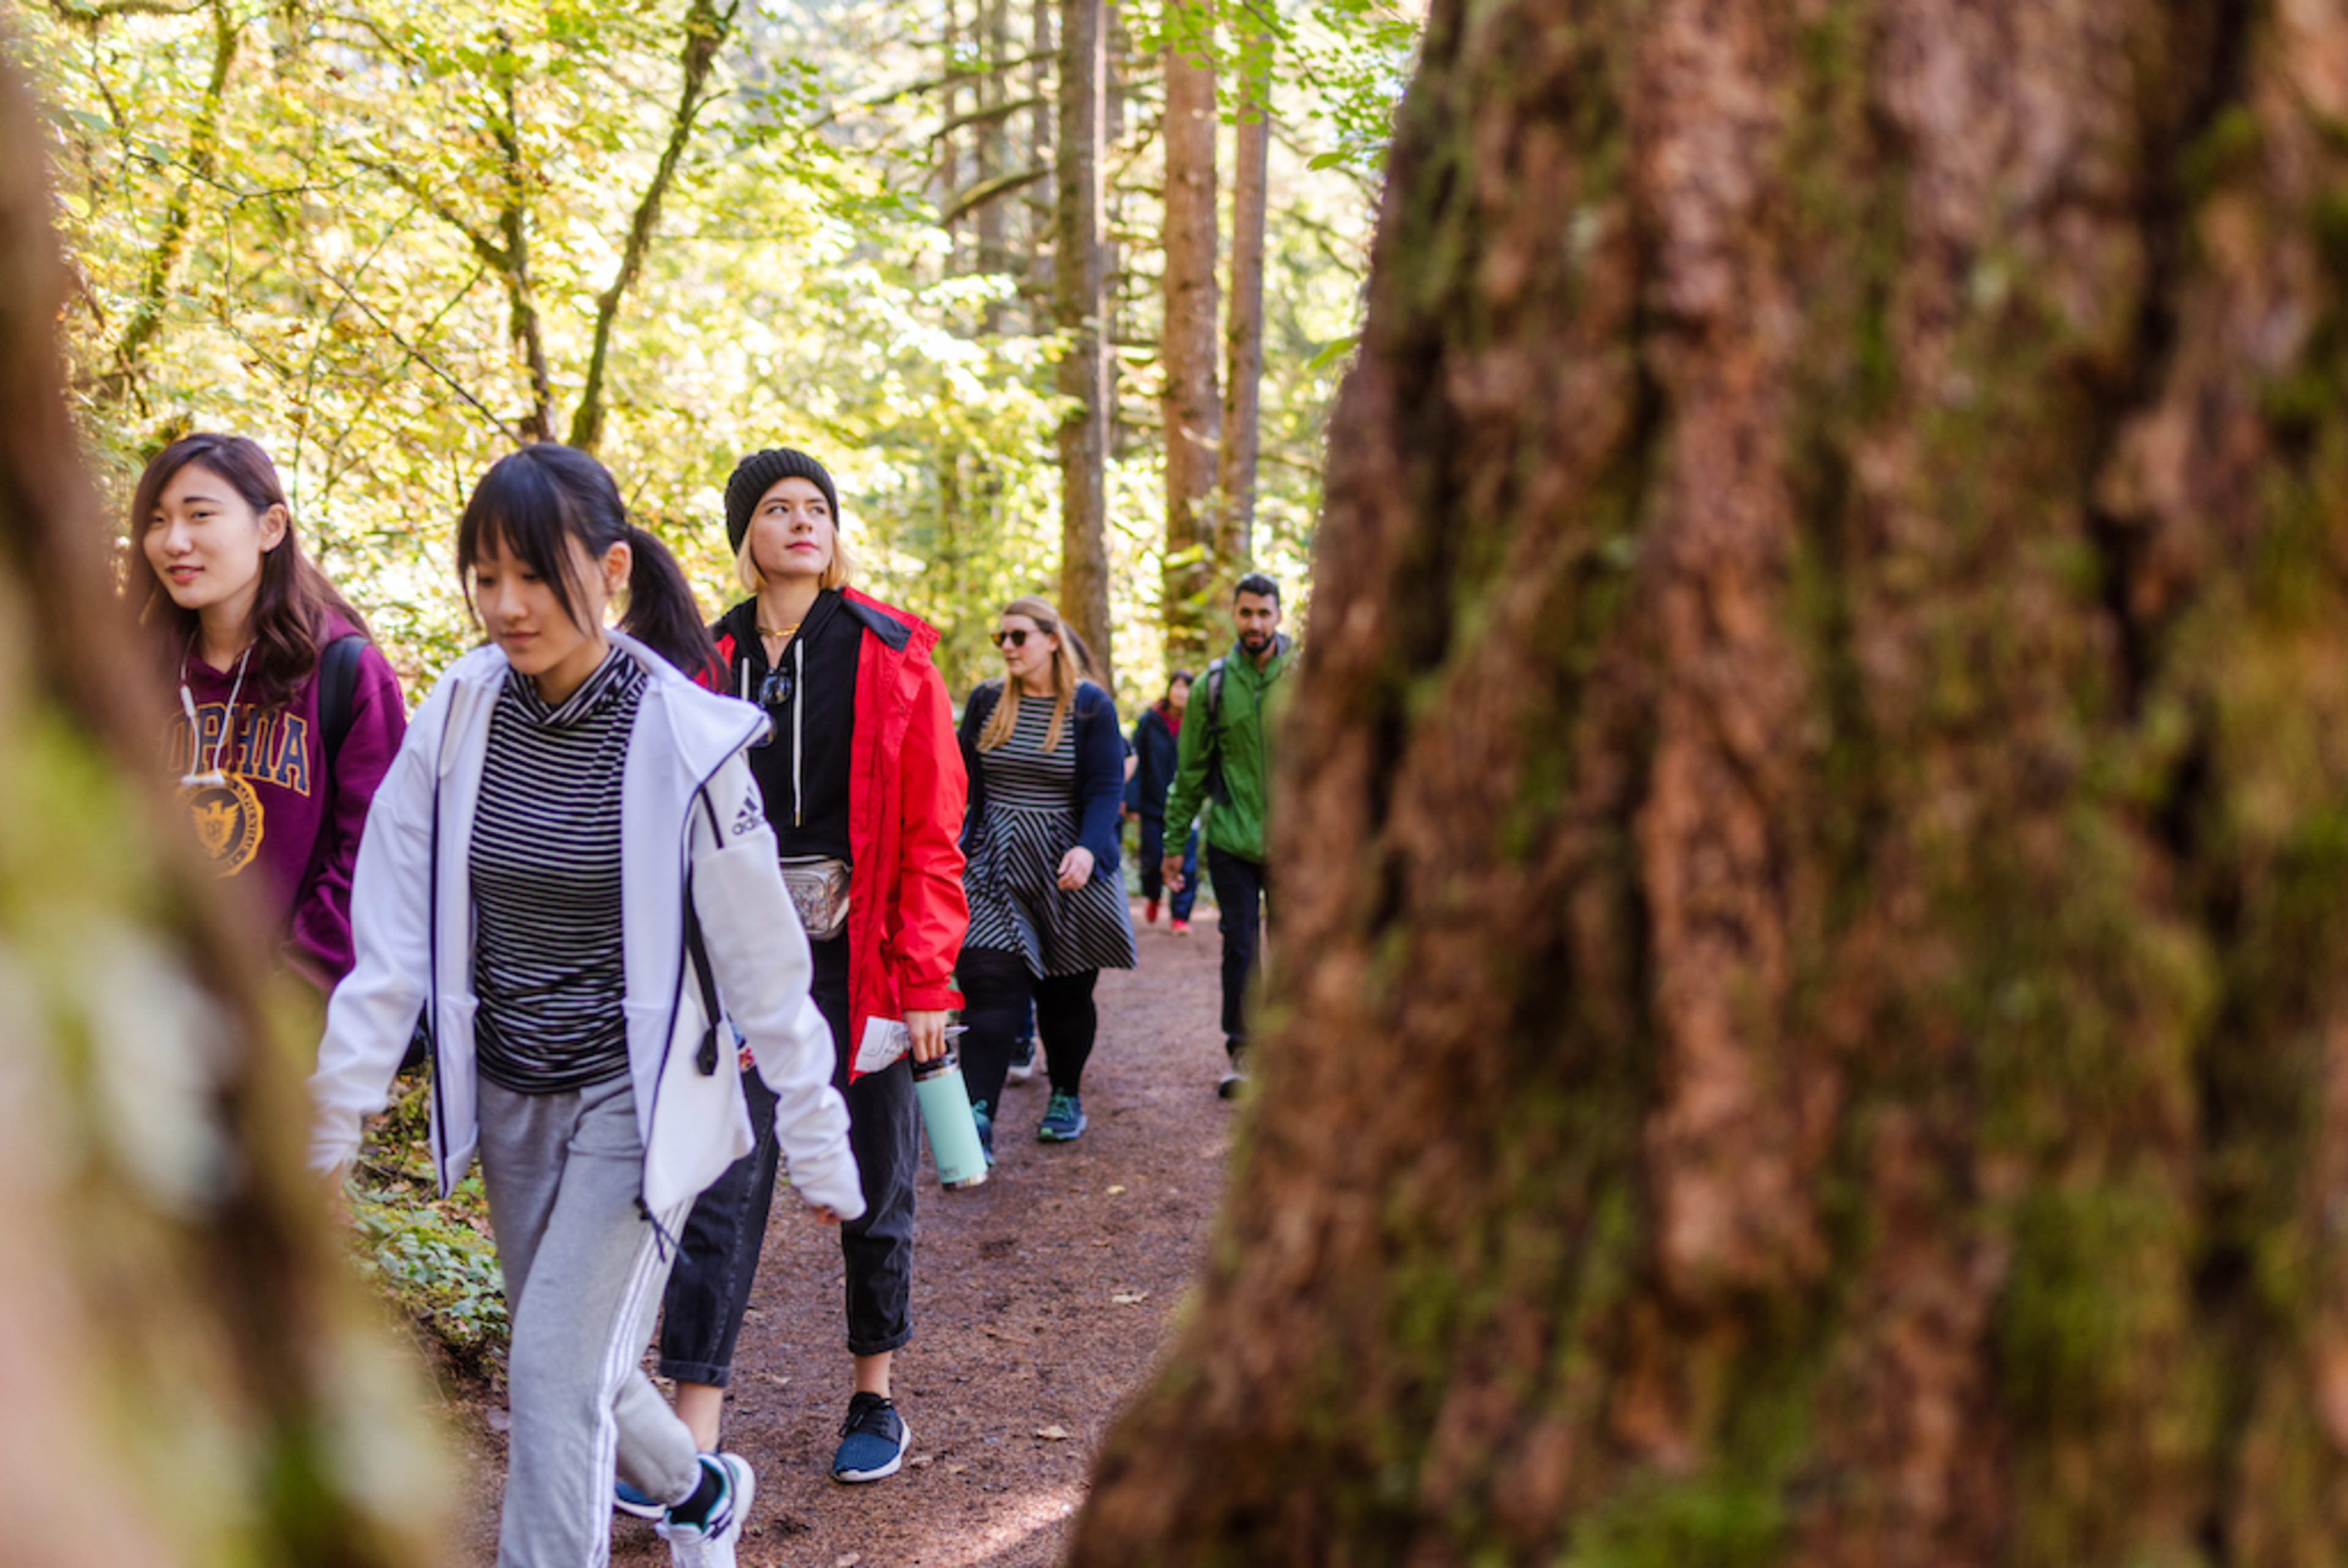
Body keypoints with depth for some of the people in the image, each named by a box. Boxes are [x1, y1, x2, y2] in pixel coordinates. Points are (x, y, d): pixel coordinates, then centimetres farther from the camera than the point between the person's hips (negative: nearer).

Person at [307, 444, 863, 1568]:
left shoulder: (684, 739, -16)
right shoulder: (456, 716, -5)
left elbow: (764, 963, -10)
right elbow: (391, 940, -3)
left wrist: (818, 1146, -4)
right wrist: (330, 1123, -5)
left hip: (634, 1097, -5)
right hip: (506, 1094, 5)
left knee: (556, 1379, -14)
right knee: (571, 1366, 19)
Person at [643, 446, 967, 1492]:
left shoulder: (891, 657, -1)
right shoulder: (711, 661, 5)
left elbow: (933, 834, -3)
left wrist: (927, 981, -9)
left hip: (860, 956, -1)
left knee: (873, 1184, 10)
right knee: (720, 1189, -5)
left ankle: (875, 1396, 29)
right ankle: (693, 1440, -4)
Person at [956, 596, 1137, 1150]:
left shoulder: (1090, 706, -3)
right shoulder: (986, 702, 7)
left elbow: (1106, 788, -9)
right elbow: (964, 781, 12)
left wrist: (1088, 848, -25)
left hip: (1068, 872, -2)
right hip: (997, 871, 2)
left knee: (1066, 995, 11)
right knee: (988, 990, -13)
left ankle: (1066, 1096, 33)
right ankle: (977, 1120, -19)